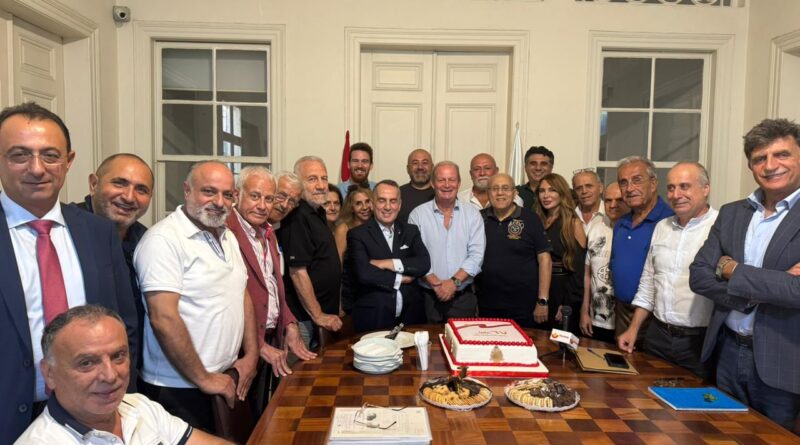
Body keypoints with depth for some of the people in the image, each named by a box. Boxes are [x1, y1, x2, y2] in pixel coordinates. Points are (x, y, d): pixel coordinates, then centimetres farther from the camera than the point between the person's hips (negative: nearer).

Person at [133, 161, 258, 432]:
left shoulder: (228, 237, 8)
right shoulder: (163, 239, -17)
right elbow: (163, 318, -22)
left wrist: (251, 355, 4)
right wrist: (203, 378, -16)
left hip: (227, 382, 8)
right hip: (179, 390, -8)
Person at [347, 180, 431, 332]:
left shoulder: (411, 231, 9)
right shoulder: (357, 235, -3)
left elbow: (424, 264, -6)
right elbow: (364, 273, -17)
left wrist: (389, 263, -15)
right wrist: (400, 279, -8)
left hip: (410, 314, 4)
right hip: (374, 317, -3)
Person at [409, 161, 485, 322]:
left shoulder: (473, 214, 2)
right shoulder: (418, 214, -2)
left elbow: (476, 254, -4)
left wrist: (454, 281, -14)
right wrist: (436, 283, -14)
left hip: (463, 296, 1)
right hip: (428, 296, -1)